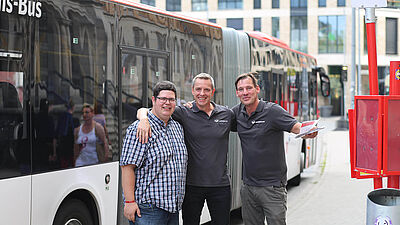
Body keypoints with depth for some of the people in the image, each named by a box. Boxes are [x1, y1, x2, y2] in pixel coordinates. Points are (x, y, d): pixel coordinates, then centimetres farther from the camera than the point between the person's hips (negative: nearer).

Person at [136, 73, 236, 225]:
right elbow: (143, 110, -8)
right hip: (192, 184, -1)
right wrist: (144, 119, -28)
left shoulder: (227, 114, 5)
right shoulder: (184, 113, -3)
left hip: (220, 185, 2)